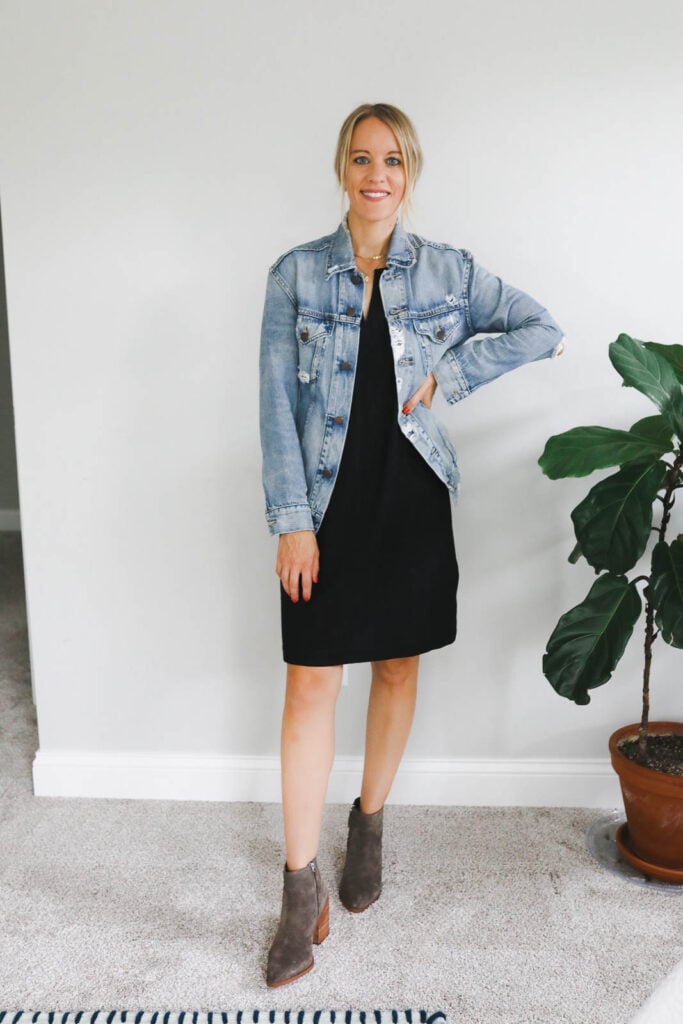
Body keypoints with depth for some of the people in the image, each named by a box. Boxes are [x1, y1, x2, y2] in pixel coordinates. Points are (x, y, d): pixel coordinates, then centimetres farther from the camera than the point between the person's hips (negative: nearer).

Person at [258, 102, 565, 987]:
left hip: (414, 500, 2)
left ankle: (370, 825, 36)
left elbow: (545, 330, 5)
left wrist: (447, 373, -7)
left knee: (398, 668, 12)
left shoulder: (449, 272, 3)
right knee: (311, 685, -2)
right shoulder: (297, 274, 0)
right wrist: (292, 521, -10)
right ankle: (302, 889, 10)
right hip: (330, 504, -1)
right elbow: (278, 404, -3)